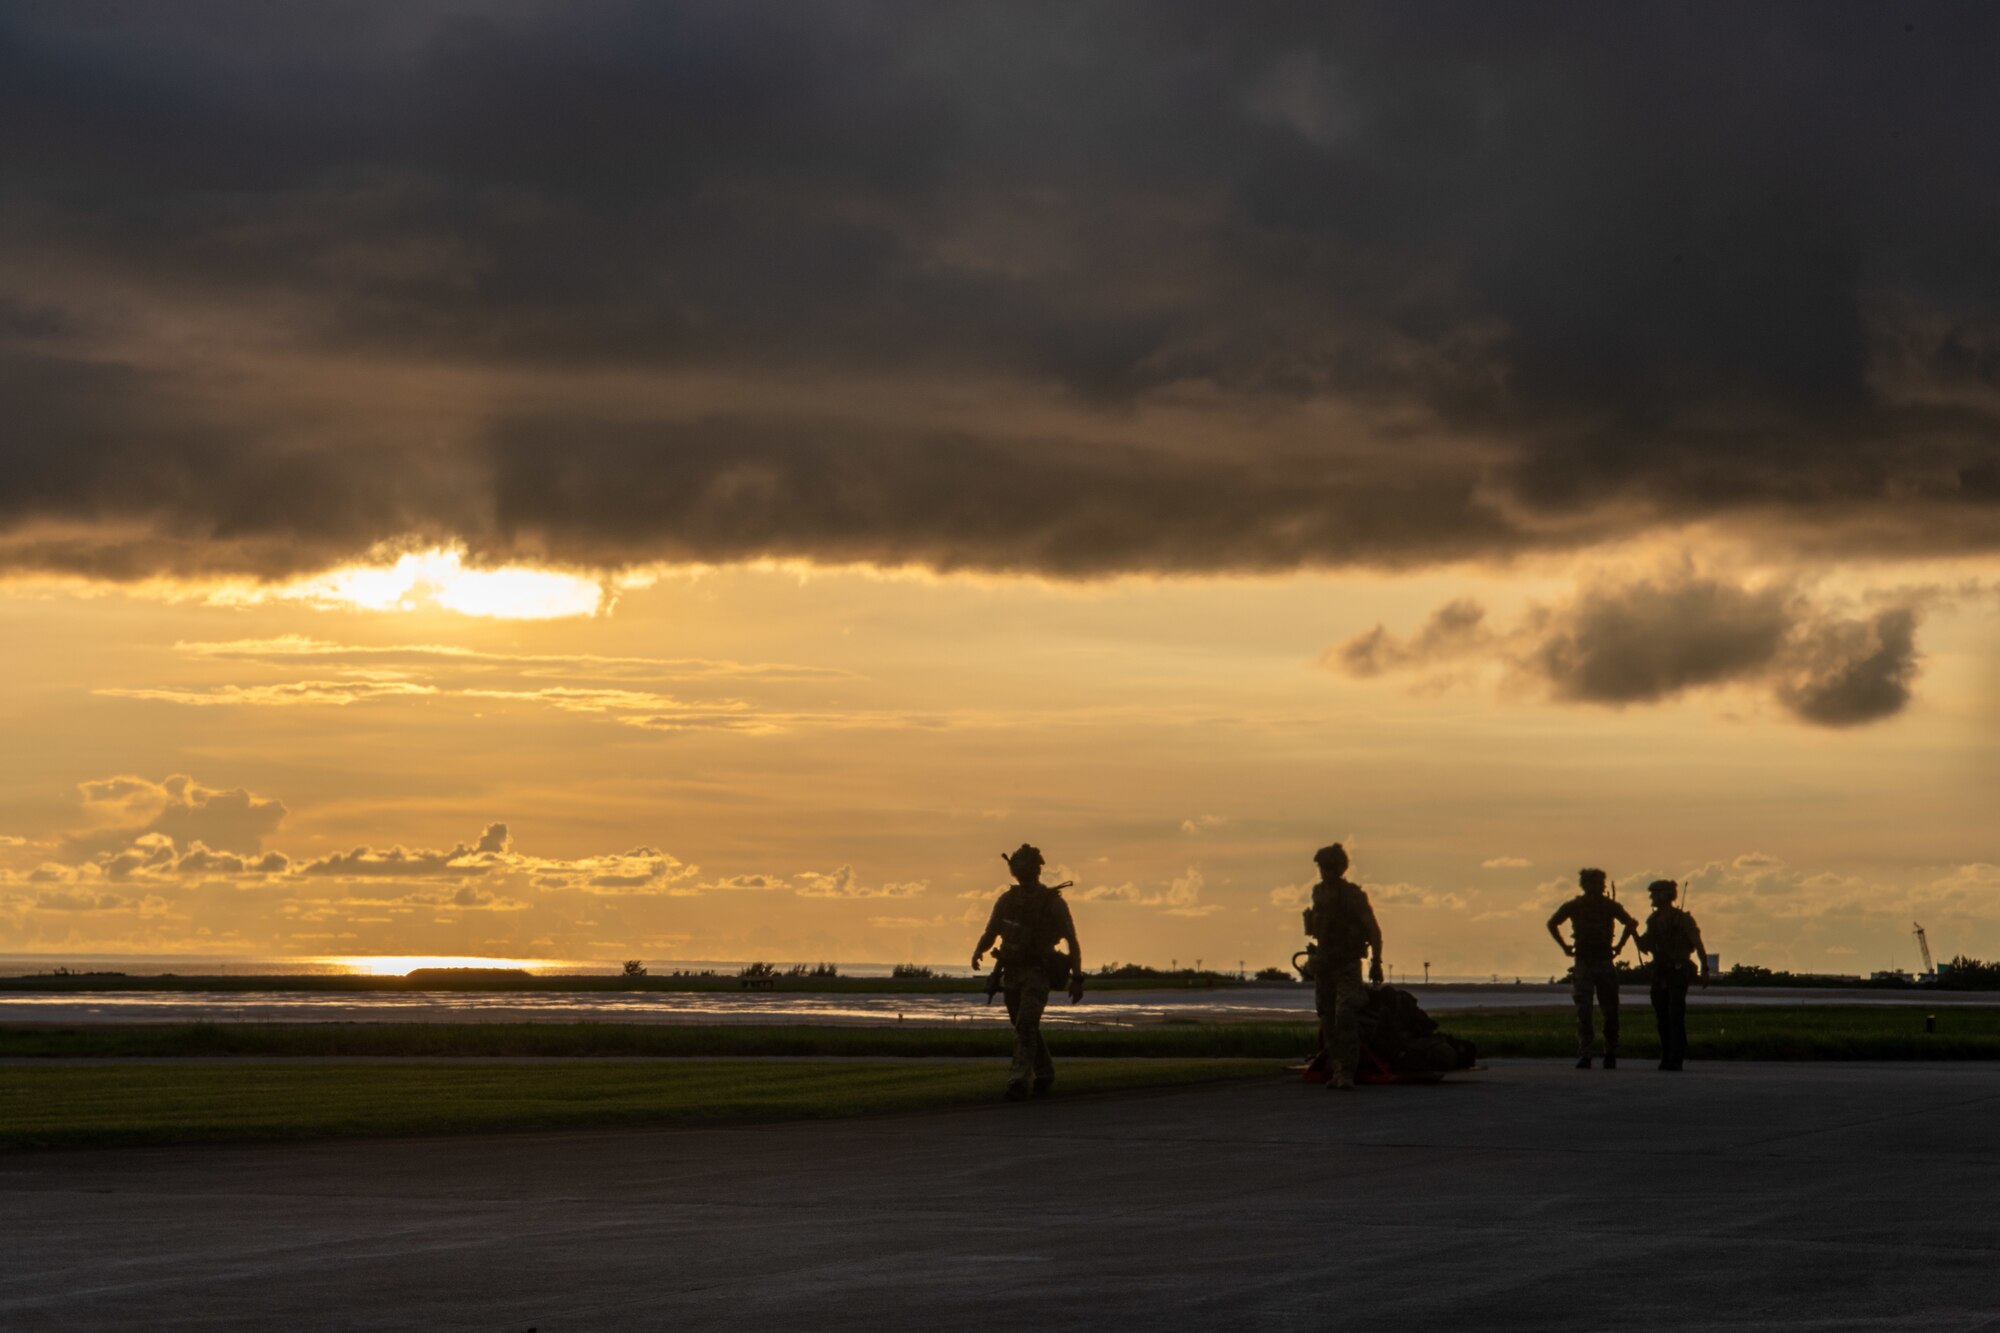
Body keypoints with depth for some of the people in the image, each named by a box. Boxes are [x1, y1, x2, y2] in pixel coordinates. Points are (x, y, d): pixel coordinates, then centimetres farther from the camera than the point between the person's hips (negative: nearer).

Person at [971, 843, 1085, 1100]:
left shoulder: (1053, 902, -7)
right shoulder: (1007, 899, 7)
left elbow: (1072, 942, -4)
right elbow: (989, 934, 12)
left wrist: (1077, 979, -10)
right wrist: (977, 952, -11)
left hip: (1038, 974, -5)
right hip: (1011, 973, 6)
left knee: (1026, 1026, -21)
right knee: (1025, 1029, 15)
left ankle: (1019, 1081, -26)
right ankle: (1044, 1073, 36)